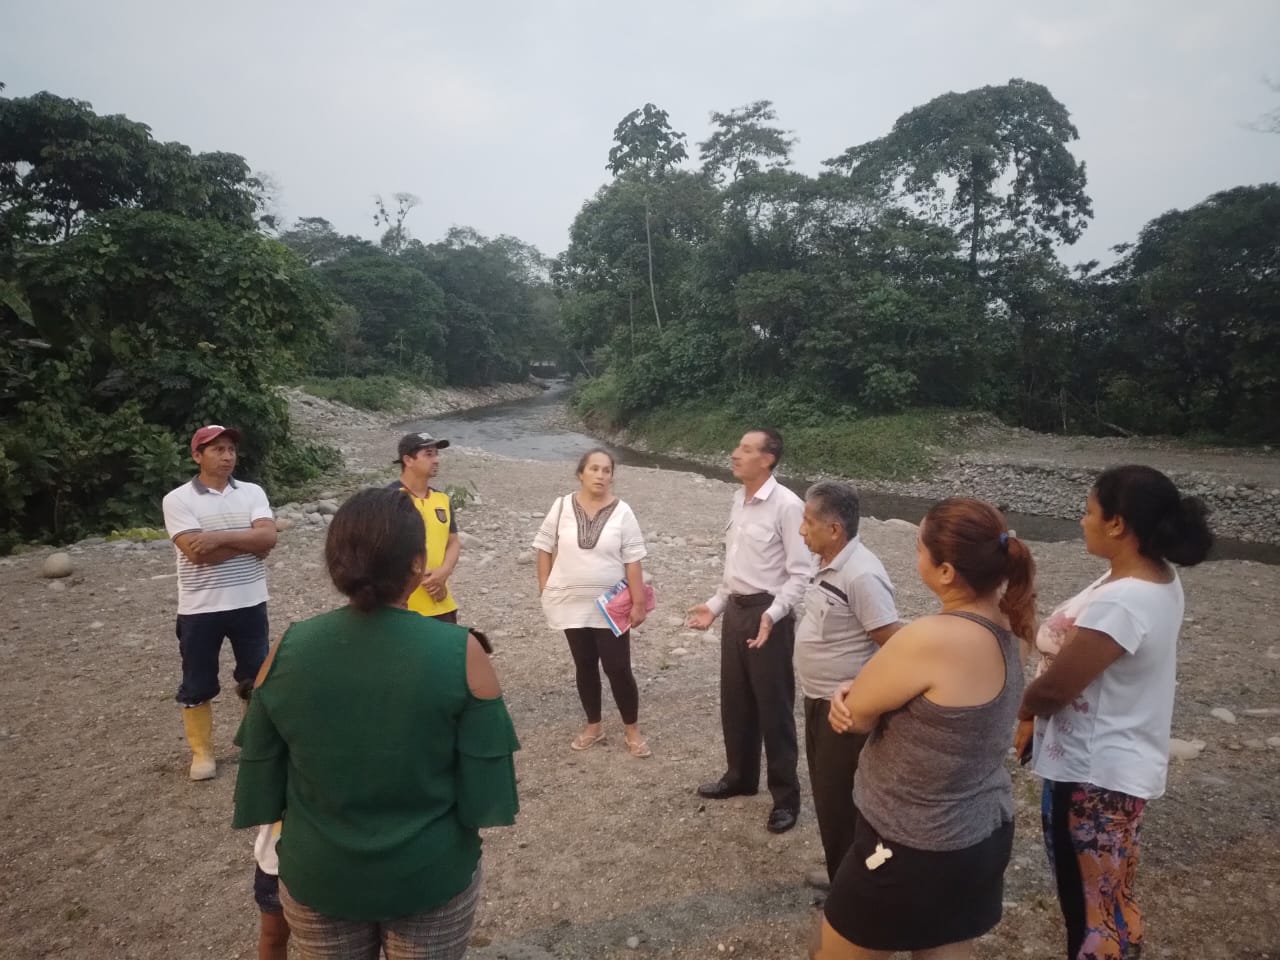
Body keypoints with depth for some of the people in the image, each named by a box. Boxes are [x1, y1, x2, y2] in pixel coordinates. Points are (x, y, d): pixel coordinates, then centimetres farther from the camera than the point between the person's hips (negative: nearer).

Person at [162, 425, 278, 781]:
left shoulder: (252, 492, 1)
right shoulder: (178, 499, -8)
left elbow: (268, 538, -13)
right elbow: (197, 552, -20)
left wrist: (220, 537, -21)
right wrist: (248, 541, -14)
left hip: (249, 603, 3)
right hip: (200, 608, -2)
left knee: (256, 677, 15)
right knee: (197, 685, 11)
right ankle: (201, 752, 29)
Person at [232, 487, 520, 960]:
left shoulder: (287, 651, -14)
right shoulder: (460, 654, -21)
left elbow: (260, 787, -4)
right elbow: (485, 795, -17)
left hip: (317, 879, 2)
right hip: (432, 877, -2)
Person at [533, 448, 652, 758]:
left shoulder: (622, 512, -8)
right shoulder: (562, 506, -4)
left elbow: (632, 560, -7)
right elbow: (545, 547, 5)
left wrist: (638, 602, -8)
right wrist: (545, 587, 1)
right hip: (571, 603, 2)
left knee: (618, 668, 0)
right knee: (584, 665, 14)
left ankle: (632, 730, 17)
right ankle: (593, 726, 30)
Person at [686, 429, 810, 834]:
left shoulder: (787, 505, -18)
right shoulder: (739, 501, 8)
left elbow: (800, 573, -19)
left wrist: (772, 615, -27)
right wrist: (715, 604, 16)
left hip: (767, 614, -8)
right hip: (736, 610, 8)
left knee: (774, 708, 4)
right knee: (734, 702, 19)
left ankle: (785, 796, 21)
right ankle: (740, 776, 38)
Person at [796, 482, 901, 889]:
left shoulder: (862, 575, -26)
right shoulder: (829, 564, 2)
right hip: (820, 700, 9)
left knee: (840, 798, 5)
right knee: (826, 791, 22)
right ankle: (841, 871, 41)